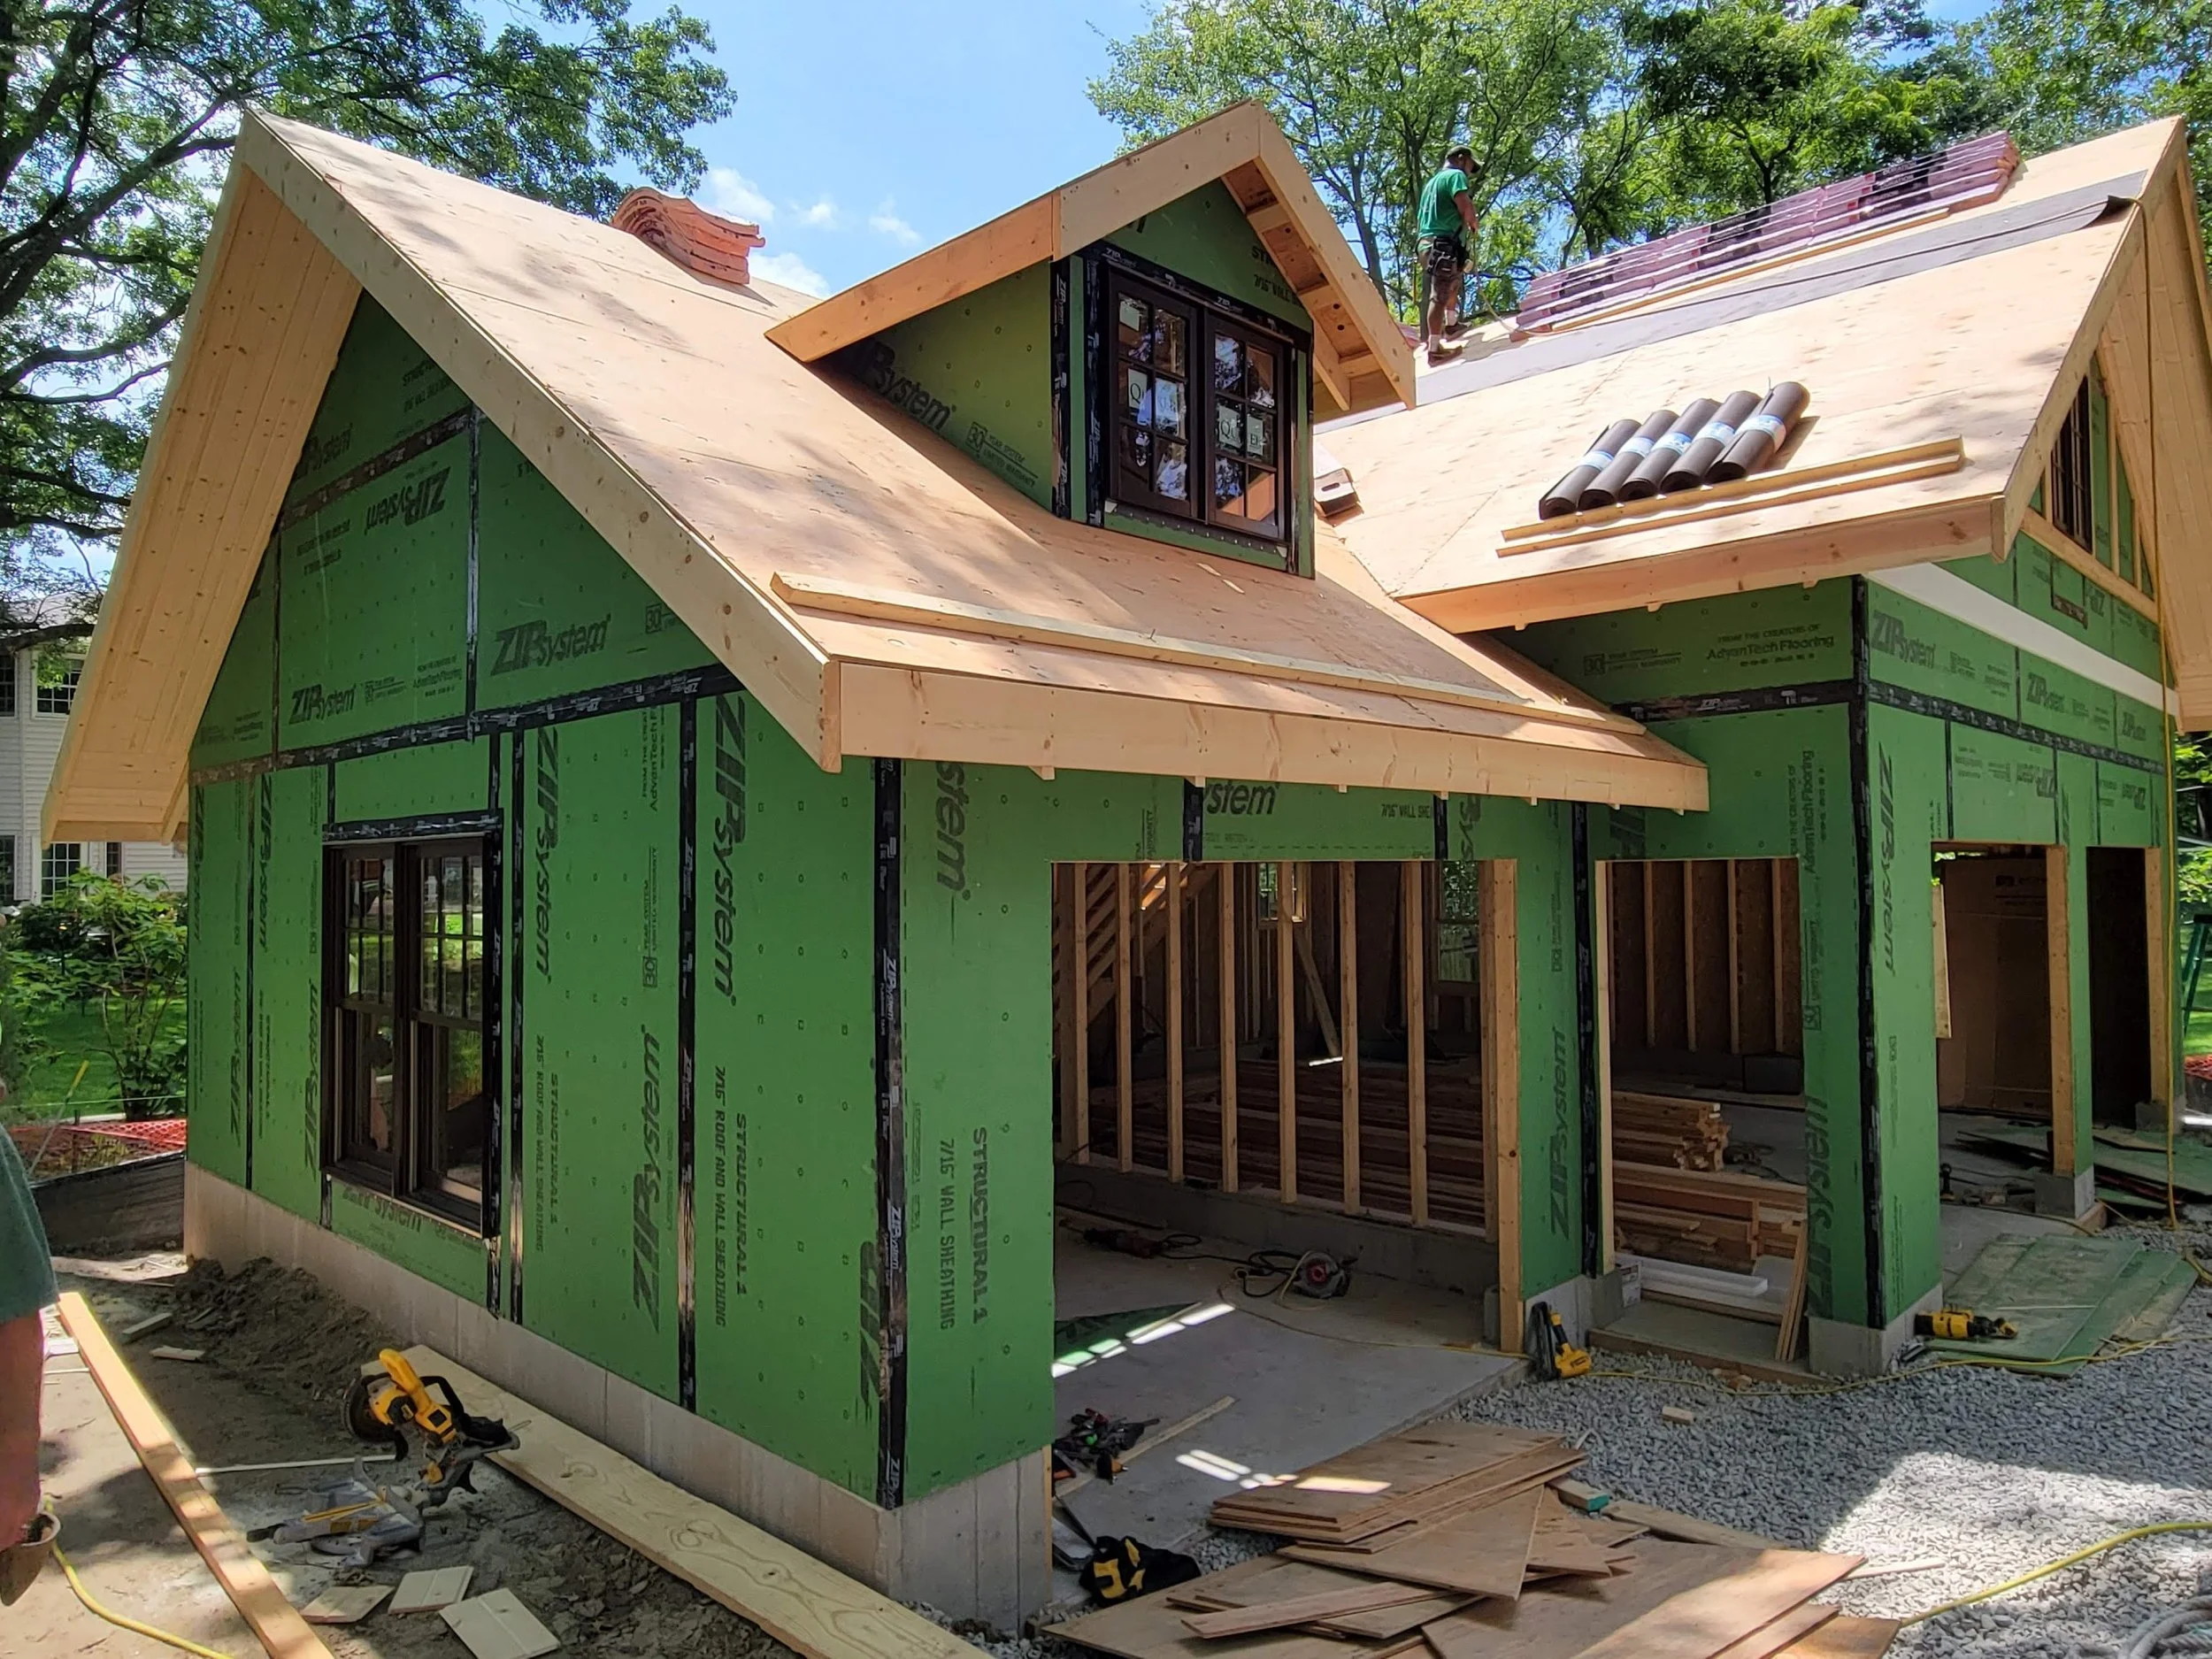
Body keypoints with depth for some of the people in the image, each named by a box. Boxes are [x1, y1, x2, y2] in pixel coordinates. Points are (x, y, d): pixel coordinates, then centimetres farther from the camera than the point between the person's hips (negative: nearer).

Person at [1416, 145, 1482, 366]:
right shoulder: (1456, 175, -2)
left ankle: (1450, 324, 43)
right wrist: (1475, 226, 3)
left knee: (1454, 283, 30)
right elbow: (1465, 207, -17)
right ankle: (1434, 349, -19)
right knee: (1440, 296, -14)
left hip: (1427, 241, 10)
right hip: (1445, 244, -10)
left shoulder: (1432, 182, 25)